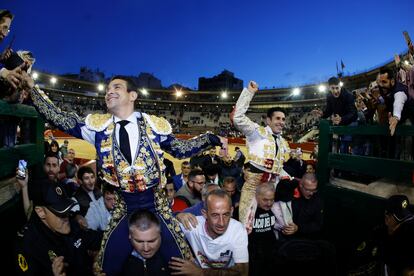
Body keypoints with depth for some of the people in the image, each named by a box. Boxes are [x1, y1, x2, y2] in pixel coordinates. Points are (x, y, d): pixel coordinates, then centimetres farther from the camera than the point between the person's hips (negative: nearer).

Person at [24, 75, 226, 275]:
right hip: (124, 210, 2)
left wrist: (211, 139, -2)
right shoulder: (98, 125, 0)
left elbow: (181, 149, 4)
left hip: (157, 207, -1)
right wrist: (32, 87, -5)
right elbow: (60, 120, -2)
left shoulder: (155, 124, -4)